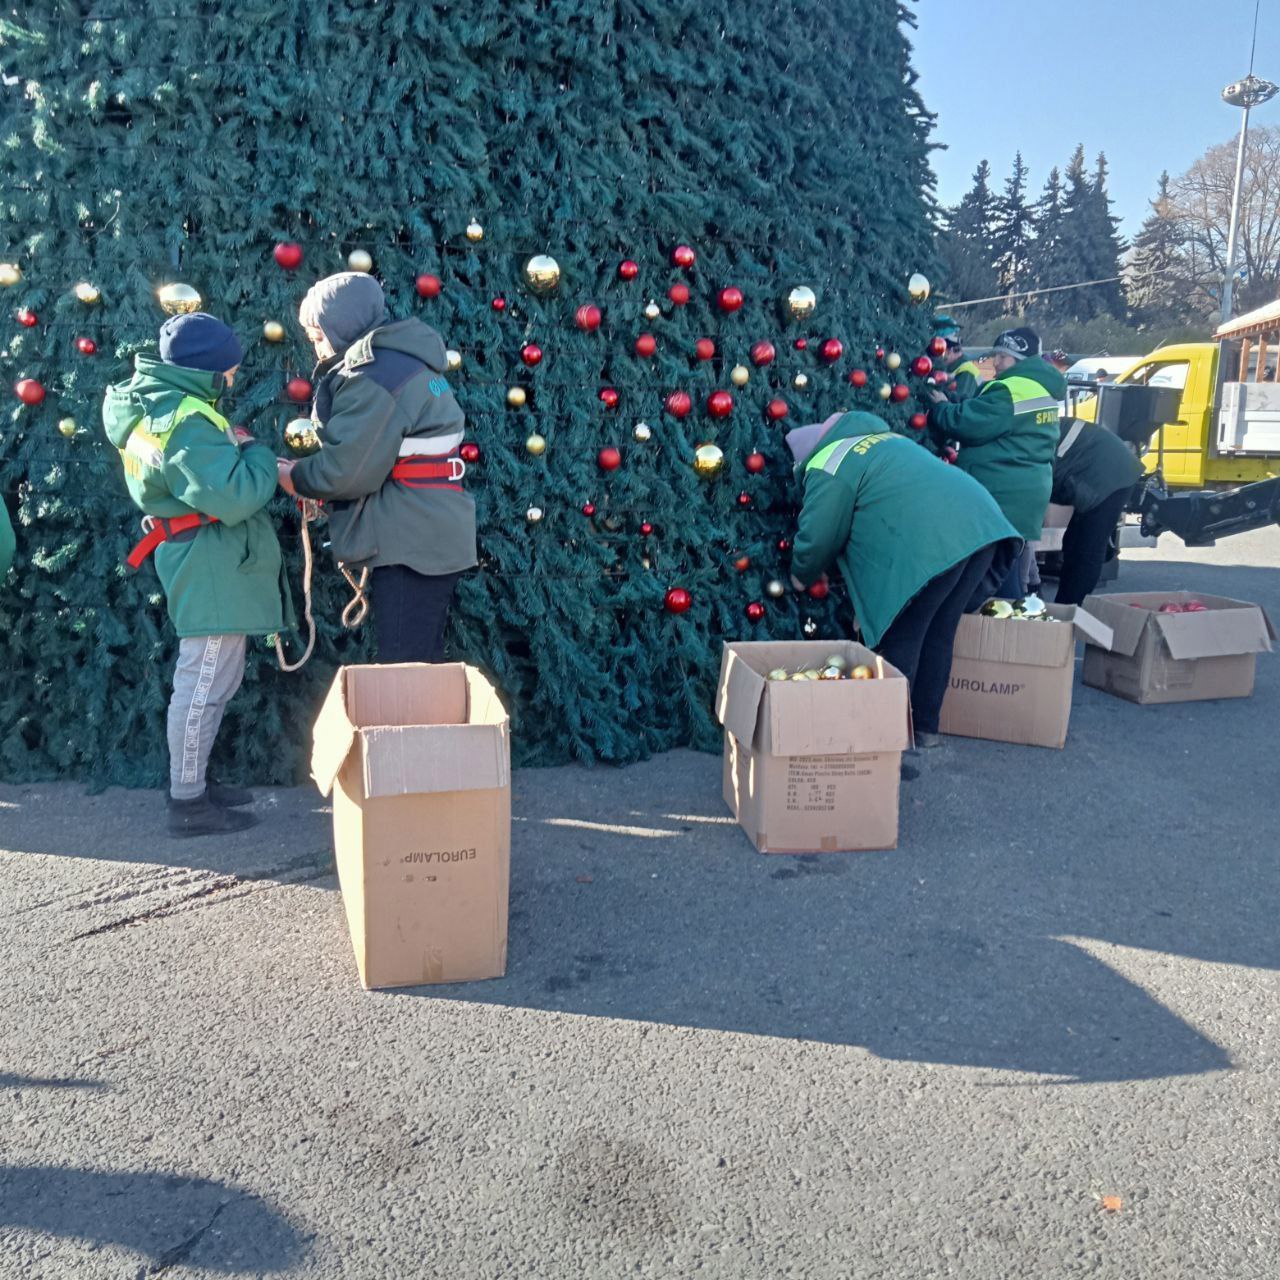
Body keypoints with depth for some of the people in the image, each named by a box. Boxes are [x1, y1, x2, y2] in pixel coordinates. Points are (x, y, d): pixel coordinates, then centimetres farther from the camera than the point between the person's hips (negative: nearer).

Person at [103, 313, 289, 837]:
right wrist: (259, 455, -11)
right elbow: (233, 497, -26)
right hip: (211, 562, -11)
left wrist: (236, 450, 3)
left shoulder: (153, 401, 12)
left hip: (207, 559, 11)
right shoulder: (184, 421, -21)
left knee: (217, 677, 19)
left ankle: (194, 779, 30)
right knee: (205, 682, -4)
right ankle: (188, 803, 4)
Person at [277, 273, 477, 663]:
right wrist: (309, 470, 9)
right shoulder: (403, 360, 18)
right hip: (429, 538, 10)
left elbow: (348, 469, -19)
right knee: (419, 667, 16)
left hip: (410, 544, -10)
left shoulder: (373, 376, -15)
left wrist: (296, 478, 0)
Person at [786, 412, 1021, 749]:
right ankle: (925, 727, 25)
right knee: (938, 635, 17)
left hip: (931, 543, -9)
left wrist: (802, 578, 25)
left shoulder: (828, 468, 5)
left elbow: (817, 539, 4)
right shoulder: (880, 437, 33)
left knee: (900, 640, 4)